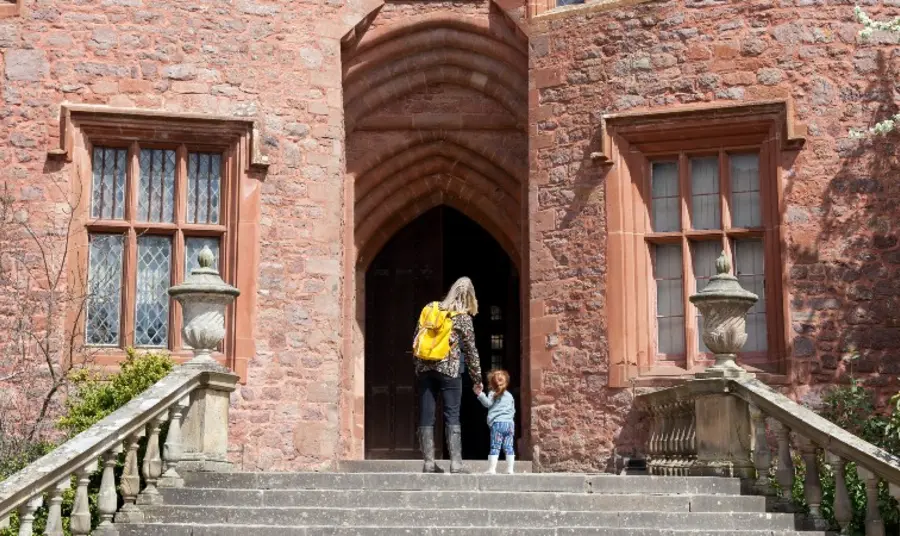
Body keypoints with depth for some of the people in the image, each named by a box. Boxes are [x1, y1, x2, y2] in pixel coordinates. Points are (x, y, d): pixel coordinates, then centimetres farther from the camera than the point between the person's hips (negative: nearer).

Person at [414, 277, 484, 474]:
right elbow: (471, 351, 4)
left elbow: (416, 340, 9)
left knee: (426, 416, 4)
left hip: (425, 367, 3)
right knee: (452, 416, 0)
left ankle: (428, 463, 4)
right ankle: (456, 463, -5)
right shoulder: (464, 318, 0)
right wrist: (477, 380, 13)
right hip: (449, 369, -3)